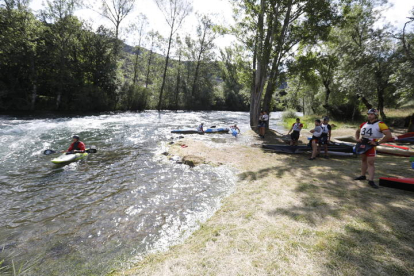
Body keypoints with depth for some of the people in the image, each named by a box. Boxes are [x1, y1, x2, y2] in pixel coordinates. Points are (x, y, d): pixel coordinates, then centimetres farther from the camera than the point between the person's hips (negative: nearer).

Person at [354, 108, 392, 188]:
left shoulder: (380, 124, -8)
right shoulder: (364, 124, 10)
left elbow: (388, 135, -15)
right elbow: (357, 131, 27)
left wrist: (377, 143, -16)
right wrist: (357, 139, 10)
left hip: (370, 145, -6)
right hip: (362, 144, 6)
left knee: (370, 162, -6)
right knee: (363, 160, 16)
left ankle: (371, 180, -2)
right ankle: (363, 176, 27)